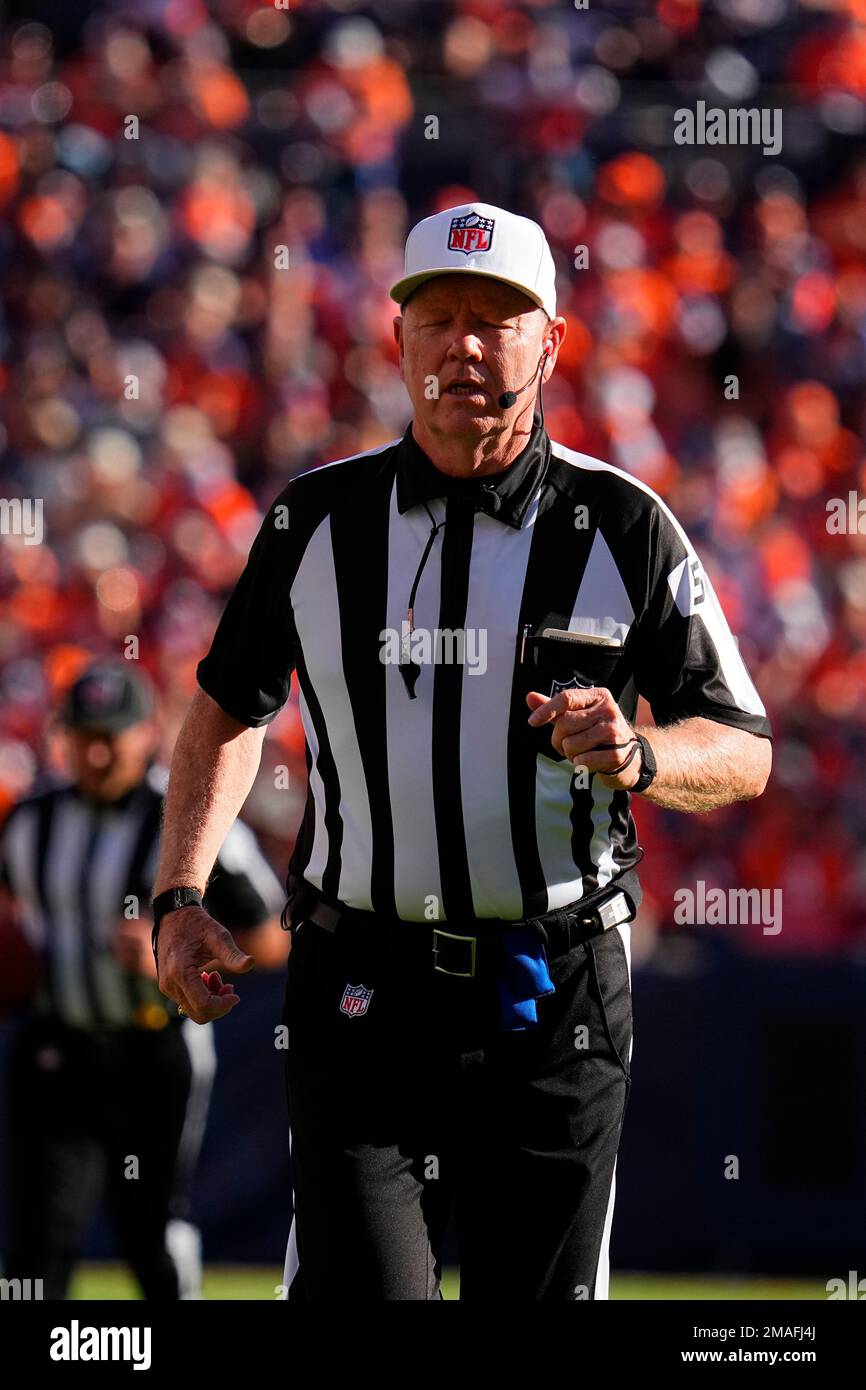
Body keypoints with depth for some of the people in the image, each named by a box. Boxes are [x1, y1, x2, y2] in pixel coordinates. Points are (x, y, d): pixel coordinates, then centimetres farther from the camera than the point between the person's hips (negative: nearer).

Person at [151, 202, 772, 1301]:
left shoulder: (624, 528, 0)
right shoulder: (315, 519, 4)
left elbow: (745, 752, 2)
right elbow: (228, 709, 18)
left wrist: (636, 757, -20)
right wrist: (179, 897, 6)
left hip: (557, 1001, 0)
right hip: (361, 992, 0)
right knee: (361, 1292, -14)